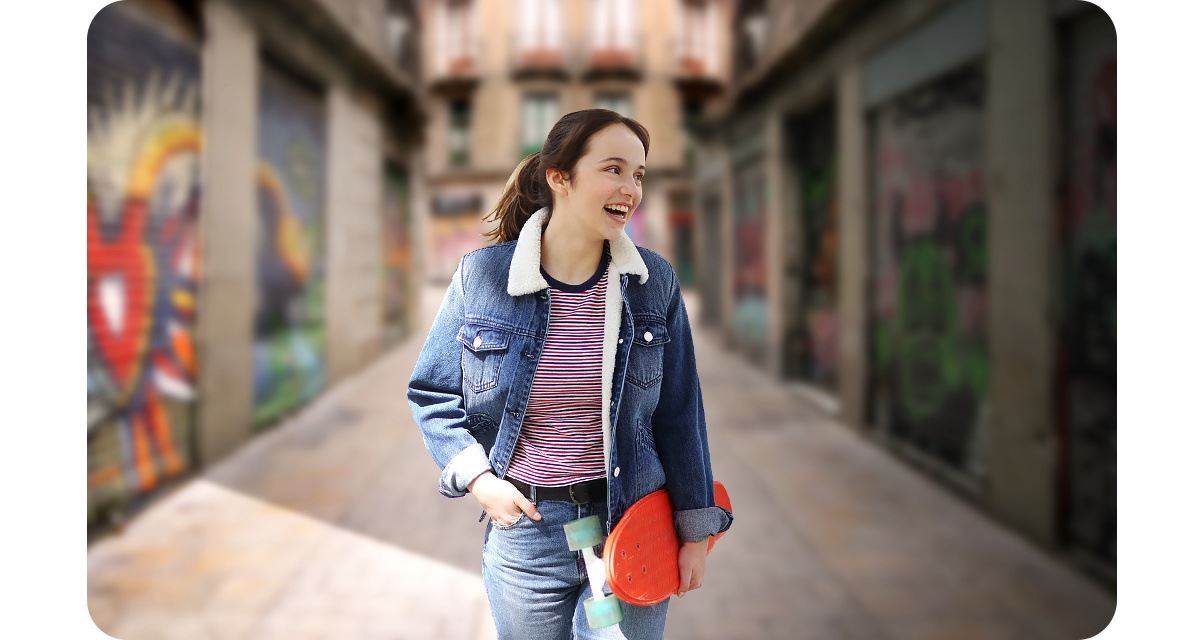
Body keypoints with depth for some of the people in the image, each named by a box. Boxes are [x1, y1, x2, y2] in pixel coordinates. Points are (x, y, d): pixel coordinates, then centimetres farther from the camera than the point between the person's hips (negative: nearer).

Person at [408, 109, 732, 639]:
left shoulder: (655, 282, -5)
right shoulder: (482, 275, -9)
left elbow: (679, 414, 1)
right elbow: (431, 394, 2)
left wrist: (695, 530, 3)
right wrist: (477, 479, -10)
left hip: (633, 523, 1)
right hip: (523, 527, 0)